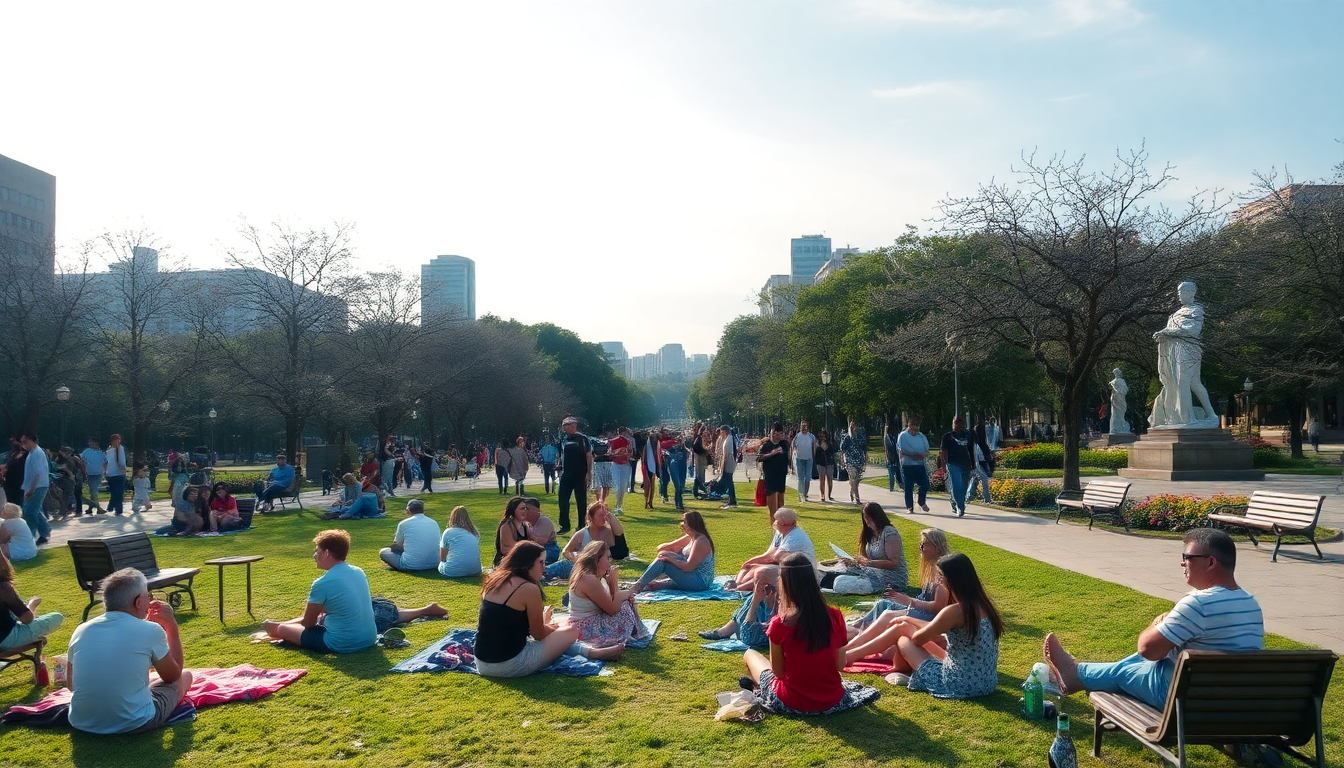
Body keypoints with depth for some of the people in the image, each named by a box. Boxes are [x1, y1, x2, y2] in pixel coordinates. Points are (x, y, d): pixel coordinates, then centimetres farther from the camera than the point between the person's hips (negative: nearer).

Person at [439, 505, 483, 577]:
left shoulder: (448, 532, 2)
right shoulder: (475, 532, 12)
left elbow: (442, 559, 9)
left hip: (453, 571, -3)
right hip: (475, 571, 3)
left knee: (440, 564, 24)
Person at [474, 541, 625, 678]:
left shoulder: (494, 582, 9)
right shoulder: (529, 588, -13)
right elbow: (539, 634, -3)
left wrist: (547, 626, 26)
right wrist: (552, 627, 20)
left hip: (482, 662, 8)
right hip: (510, 665, -8)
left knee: (550, 634, 28)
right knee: (571, 632, 8)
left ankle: (590, 651, 37)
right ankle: (594, 652, 34)